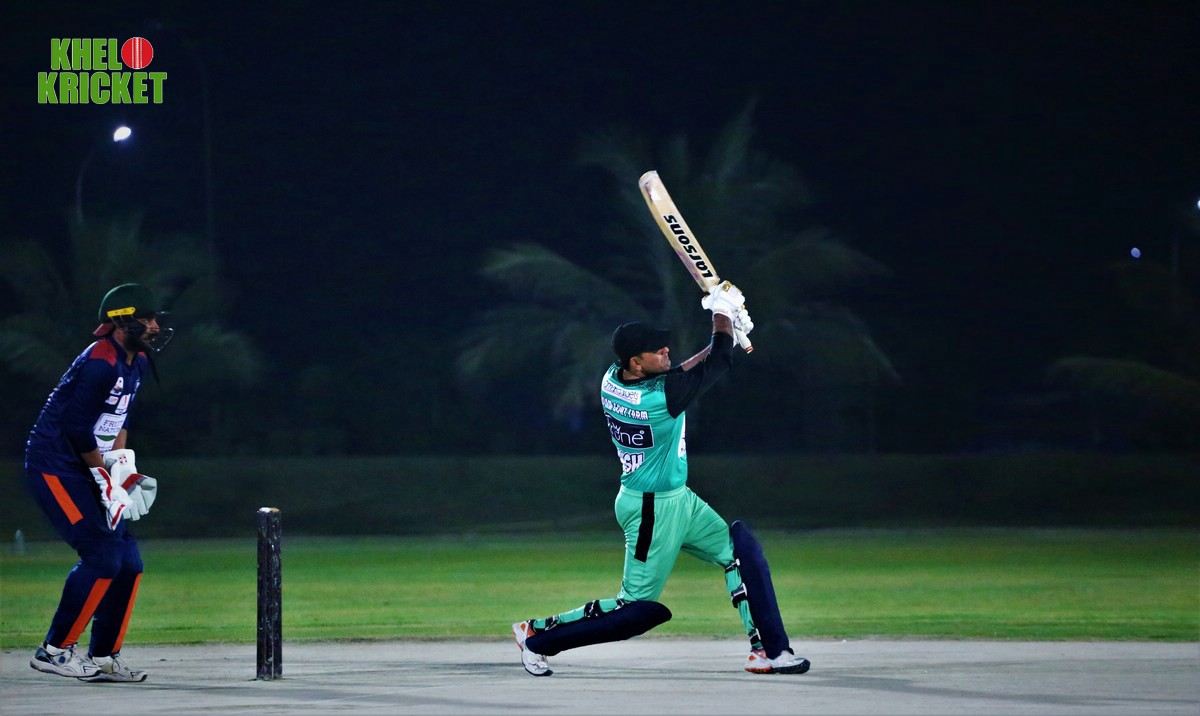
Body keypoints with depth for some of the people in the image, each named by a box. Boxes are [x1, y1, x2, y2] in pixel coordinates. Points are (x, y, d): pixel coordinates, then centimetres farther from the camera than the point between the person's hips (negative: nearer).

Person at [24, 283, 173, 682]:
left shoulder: (137, 362, 10)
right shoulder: (101, 363, -20)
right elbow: (77, 429, -21)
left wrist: (122, 466, 2)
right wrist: (107, 482, -14)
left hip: (88, 471, 10)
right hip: (55, 468, -10)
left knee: (128, 562, 4)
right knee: (102, 556, -16)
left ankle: (103, 658, 11)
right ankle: (54, 650, -6)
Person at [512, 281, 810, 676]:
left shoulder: (612, 379, -6)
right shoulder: (660, 398, -29)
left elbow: (673, 375, 13)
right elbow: (721, 359, -18)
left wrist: (726, 333, 10)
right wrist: (723, 310, 0)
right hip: (653, 510, -10)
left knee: (742, 550, 8)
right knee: (640, 608, 1)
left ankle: (768, 651, 9)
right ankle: (537, 635, 12)